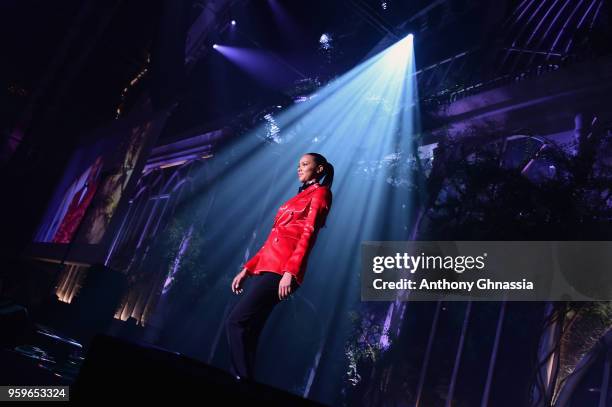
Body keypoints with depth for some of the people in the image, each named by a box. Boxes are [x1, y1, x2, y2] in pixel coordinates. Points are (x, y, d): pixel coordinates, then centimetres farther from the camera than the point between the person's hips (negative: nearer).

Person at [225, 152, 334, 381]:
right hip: (267, 267, 9)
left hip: (281, 270, -8)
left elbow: (308, 234, -10)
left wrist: (290, 272, -21)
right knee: (247, 332, 3)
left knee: (236, 322, -16)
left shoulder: (320, 193, 5)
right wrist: (247, 269, 20)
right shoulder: (300, 197, 29)